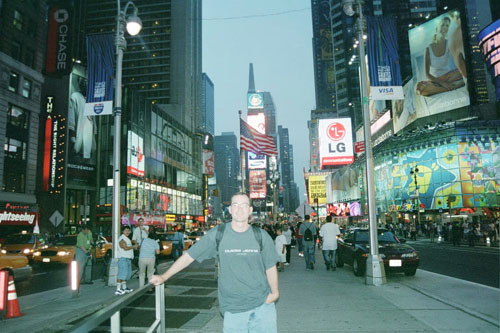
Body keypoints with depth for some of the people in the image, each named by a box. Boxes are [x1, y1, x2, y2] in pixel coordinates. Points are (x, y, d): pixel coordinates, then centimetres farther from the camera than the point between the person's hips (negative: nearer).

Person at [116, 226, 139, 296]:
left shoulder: (127, 239, 21)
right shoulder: (122, 239, -12)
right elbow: (125, 248, -21)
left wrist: (135, 247, 13)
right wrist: (133, 246, -10)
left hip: (128, 258, 10)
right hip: (123, 258, -10)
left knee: (127, 274, 14)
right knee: (122, 274, -13)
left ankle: (124, 288, 23)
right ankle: (118, 290, -13)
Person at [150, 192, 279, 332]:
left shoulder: (261, 236, -1)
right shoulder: (217, 234, -5)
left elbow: (270, 267, 7)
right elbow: (189, 256, -1)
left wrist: (274, 292, -5)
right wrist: (163, 277, -5)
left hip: (263, 304, 1)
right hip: (233, 308, -1)